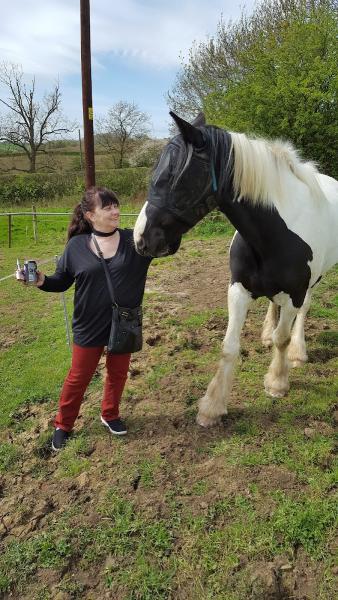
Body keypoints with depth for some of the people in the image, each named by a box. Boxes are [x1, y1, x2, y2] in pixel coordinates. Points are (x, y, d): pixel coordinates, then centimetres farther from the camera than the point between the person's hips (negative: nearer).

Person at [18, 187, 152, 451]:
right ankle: (63, 425, 34)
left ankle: (110, 415, 43)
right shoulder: (76, 245, -7)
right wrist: (41, 280, -19)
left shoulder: (135, 240, -6)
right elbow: (62, 281, 0)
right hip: (89, 327, -1)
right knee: (79, 377, 13)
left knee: (118, 373, 18)